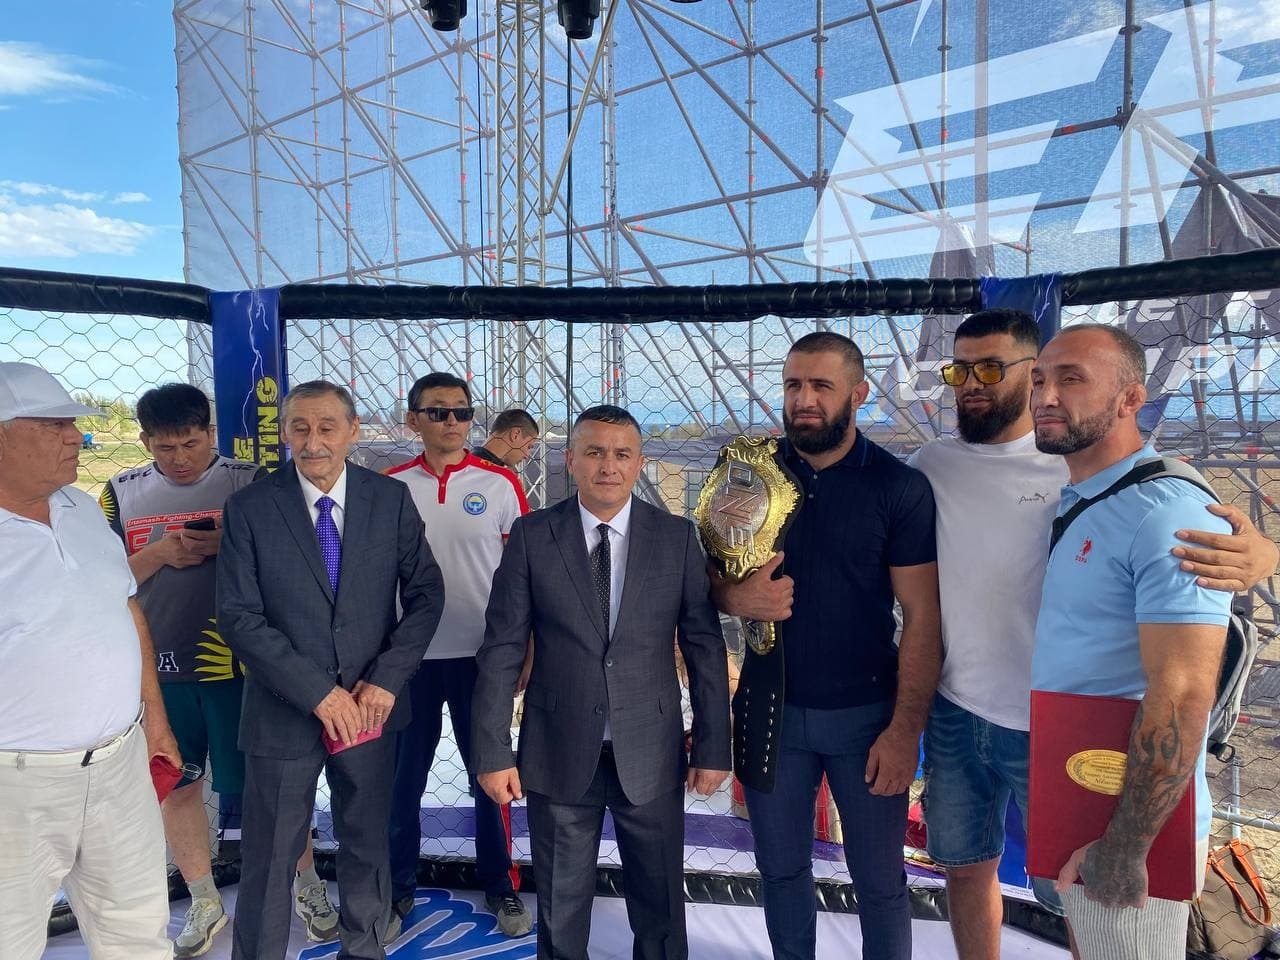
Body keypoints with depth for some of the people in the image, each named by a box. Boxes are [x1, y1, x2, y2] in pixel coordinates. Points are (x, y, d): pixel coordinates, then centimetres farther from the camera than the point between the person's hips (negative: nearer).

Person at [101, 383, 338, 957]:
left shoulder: (250, 482, -3)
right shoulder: (122, 493, 5)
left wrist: (228, 545, -19)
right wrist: (159, 552, -13)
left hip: (236, 664, -3)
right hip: (157, 668, 3)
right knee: (175, 786, 13)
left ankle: (308, 886, 26)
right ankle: (205, 906, 32)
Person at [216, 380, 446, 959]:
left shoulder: (392, 499, -3)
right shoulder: (248, 509, -8)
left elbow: (426, 593, -1)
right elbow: (238, 618, -12)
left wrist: (386, 679, -12)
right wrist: (318, 692, -17)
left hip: (370, 706, 2)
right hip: (283, 712, -2)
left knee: (367, 841, 20)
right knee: (269, 858, 11)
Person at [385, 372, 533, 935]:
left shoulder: (500, 484, -2)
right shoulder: (388, 487, 1)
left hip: (481, 655, -1)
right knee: (403, 776, 13)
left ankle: (500, 884, 28)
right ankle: (397, 886, 31)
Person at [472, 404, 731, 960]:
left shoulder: (677, 537, -3)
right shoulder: (532, 536, -4)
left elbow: (704, 647, -1)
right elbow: (501, 650, -4)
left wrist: (712, 747, -1)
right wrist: (492, 752, -7)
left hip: (650, 753, 1)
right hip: (559, 753, 0)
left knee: (660, 905, 15)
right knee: (560, 907, 17)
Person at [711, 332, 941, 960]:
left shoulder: (900, 486, -8)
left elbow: (922, 616, -9)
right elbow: (705, 573, 8)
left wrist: (906, 727, -14)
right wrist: (735, 597, -15)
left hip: (866, 714, -2)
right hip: (771, 707, 3)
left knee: (880, 880, 12)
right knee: (781, 869, 17)